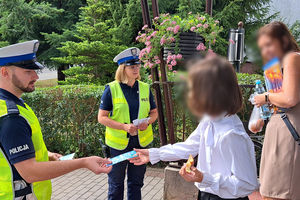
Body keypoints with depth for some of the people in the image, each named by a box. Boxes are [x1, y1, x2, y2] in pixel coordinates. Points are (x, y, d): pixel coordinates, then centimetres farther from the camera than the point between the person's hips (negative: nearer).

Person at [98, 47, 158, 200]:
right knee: (116, 183, 9)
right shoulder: (111, 89, -8)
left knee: (136, 182, 15)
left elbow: (154, 112, 12)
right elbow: (102, 117, -8)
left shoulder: (145, 88, 4)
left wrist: (147, 122, -11)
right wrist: (124, 126, -21)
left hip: (141, 142, 3)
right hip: (118, 143, -3)